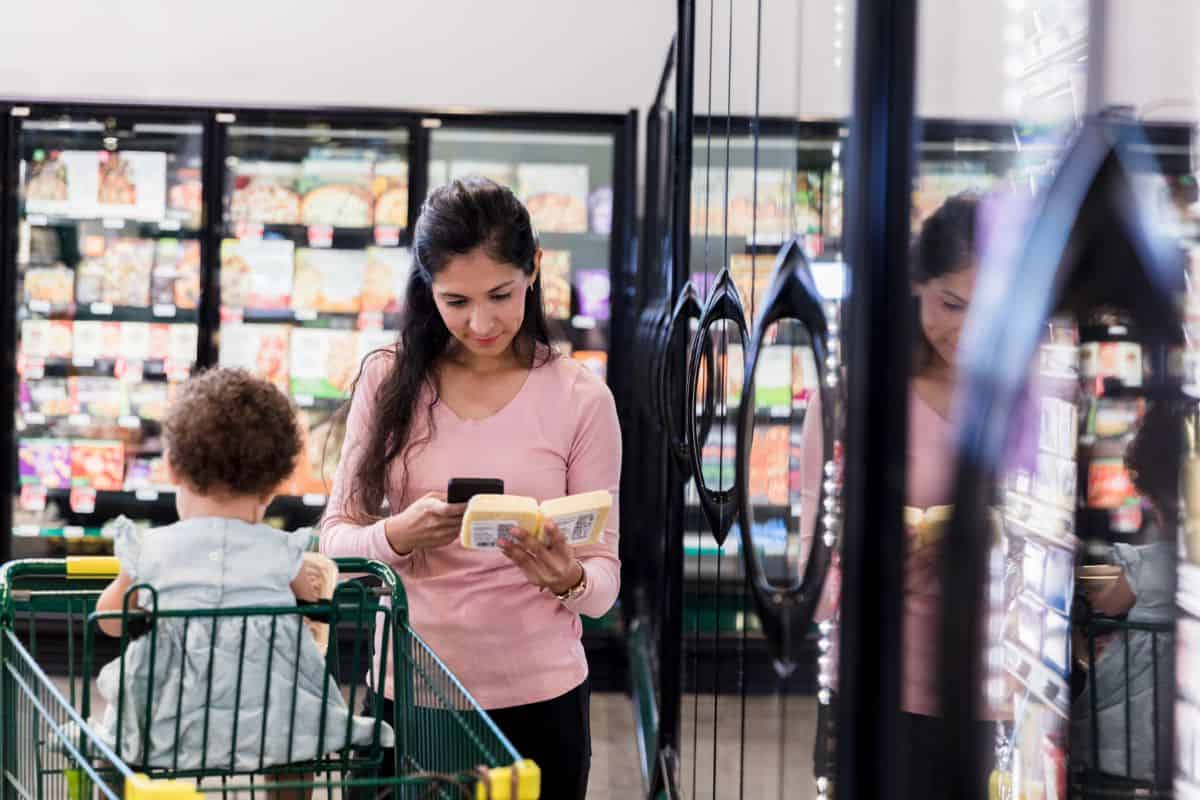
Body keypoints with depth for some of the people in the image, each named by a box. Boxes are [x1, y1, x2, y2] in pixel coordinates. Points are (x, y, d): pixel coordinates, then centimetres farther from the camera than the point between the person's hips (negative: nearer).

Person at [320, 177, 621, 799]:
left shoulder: (580, 398, -5)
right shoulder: (388, 381, -2)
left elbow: (603, 576, -2)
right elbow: (335, 539, -1)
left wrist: (568, 579, -25)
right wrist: (399, 535, -21)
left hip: (536, 701, -1)